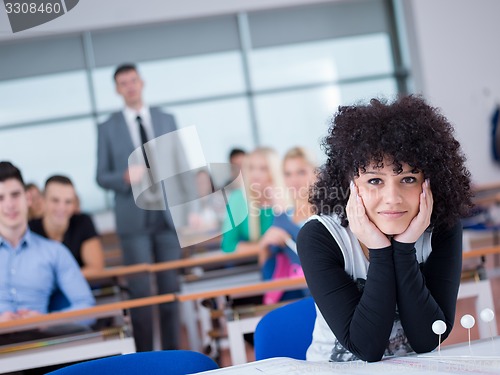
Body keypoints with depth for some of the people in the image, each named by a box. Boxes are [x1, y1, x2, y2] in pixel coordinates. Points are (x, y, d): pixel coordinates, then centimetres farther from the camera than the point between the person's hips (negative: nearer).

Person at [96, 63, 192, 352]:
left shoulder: (167, 120, 10)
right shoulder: (108, 129, 5)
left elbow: (181, 165, 9)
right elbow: (102, 177, 4)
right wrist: (126, 177, -17)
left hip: (168, 214, 2)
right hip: (134, 219, -1)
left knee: (171, 288, 5)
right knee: (141, 291, -2)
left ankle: (172, 351, 14)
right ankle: (145, 356, 6)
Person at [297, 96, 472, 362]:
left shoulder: (442, 228, -9)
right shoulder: (318, 237, -15)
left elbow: (428, 340, -14)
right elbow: (366, 348, -18)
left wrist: (404, 248, -21)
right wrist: (379, 251, -23)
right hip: (338, 370, -1)